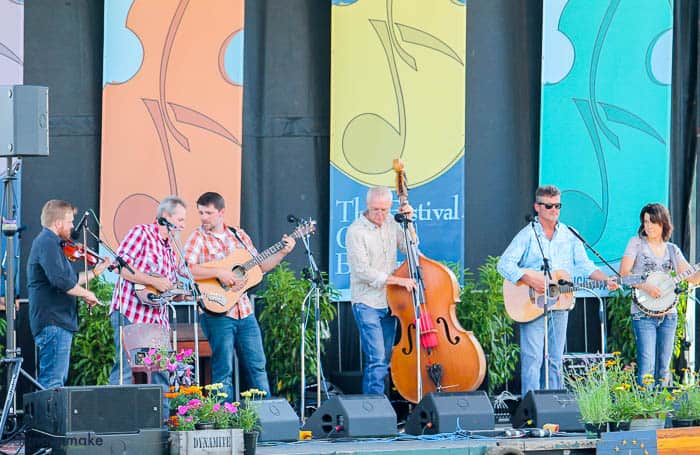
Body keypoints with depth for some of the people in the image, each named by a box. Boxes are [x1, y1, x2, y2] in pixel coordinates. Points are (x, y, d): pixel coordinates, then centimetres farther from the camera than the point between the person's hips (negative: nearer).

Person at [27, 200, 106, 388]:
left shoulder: (47, 242, 21)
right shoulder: (48, 244, -13)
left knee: (58, 380, 14)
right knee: (53, 382, -14)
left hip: (58, 323, 11)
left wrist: (95, 271, 25)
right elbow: (61, 281, -26)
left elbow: (71, 279, 29)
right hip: (53, 323, -11)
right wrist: (86, 294, -13)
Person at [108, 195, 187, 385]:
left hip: (157, 318, 9)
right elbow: (121, 266, -15)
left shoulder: (170, 249, 23)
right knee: (126, 369, -13)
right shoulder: (141, 233, -2)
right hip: (130, 314, -9)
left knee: (161, 376, 5)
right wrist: (153, 281, -17)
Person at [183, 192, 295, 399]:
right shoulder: (199, 237, -5)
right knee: (223, 370, -2)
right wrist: (219, 273, -25)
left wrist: (283, 252, 7)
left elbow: (260, 266, 19)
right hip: (217, 312, -5)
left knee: (257, 366, 8)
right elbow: (186, 270, -19)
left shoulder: (239, 235, 12)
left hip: (244, 311, 5)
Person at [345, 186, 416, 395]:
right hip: (367, 302, -7)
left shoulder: (391, 224, 6)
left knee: (386, 359, 10)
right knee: (376, 359, -14)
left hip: (389, 301, 7)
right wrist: (397, 280, -23)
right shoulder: (356, 231, -14)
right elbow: (363, 271, -19)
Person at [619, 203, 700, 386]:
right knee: (646, 367, -12)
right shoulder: (636, 242, 2)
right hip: (643, 314, -4)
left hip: (668, 314, 4)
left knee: (663, 369, 6)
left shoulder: (672, 250, 12)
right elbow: (623, 272, -7)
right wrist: (645, 286, -19)